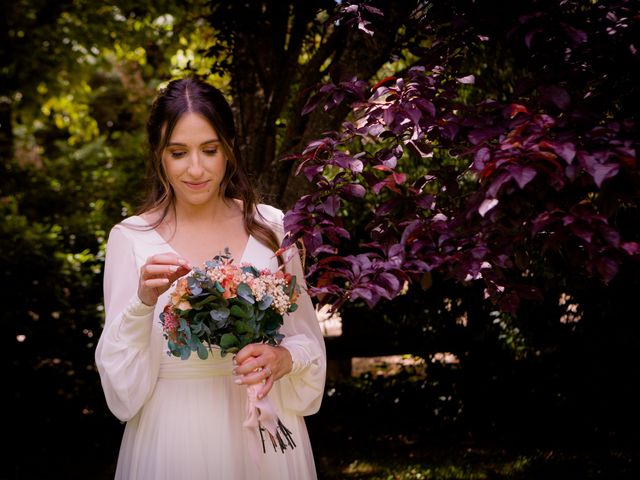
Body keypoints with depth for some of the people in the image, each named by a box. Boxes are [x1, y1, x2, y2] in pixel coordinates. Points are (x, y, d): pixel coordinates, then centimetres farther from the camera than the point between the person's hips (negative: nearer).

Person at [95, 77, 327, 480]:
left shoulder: (271, 226, -2)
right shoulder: (130, 239, -6)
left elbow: (307, 338, 4)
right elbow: (122, 382, -9)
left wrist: (284, 358, -17)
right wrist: (144, 302, -25)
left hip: (262, 433, 2)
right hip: (175, 436, -1)